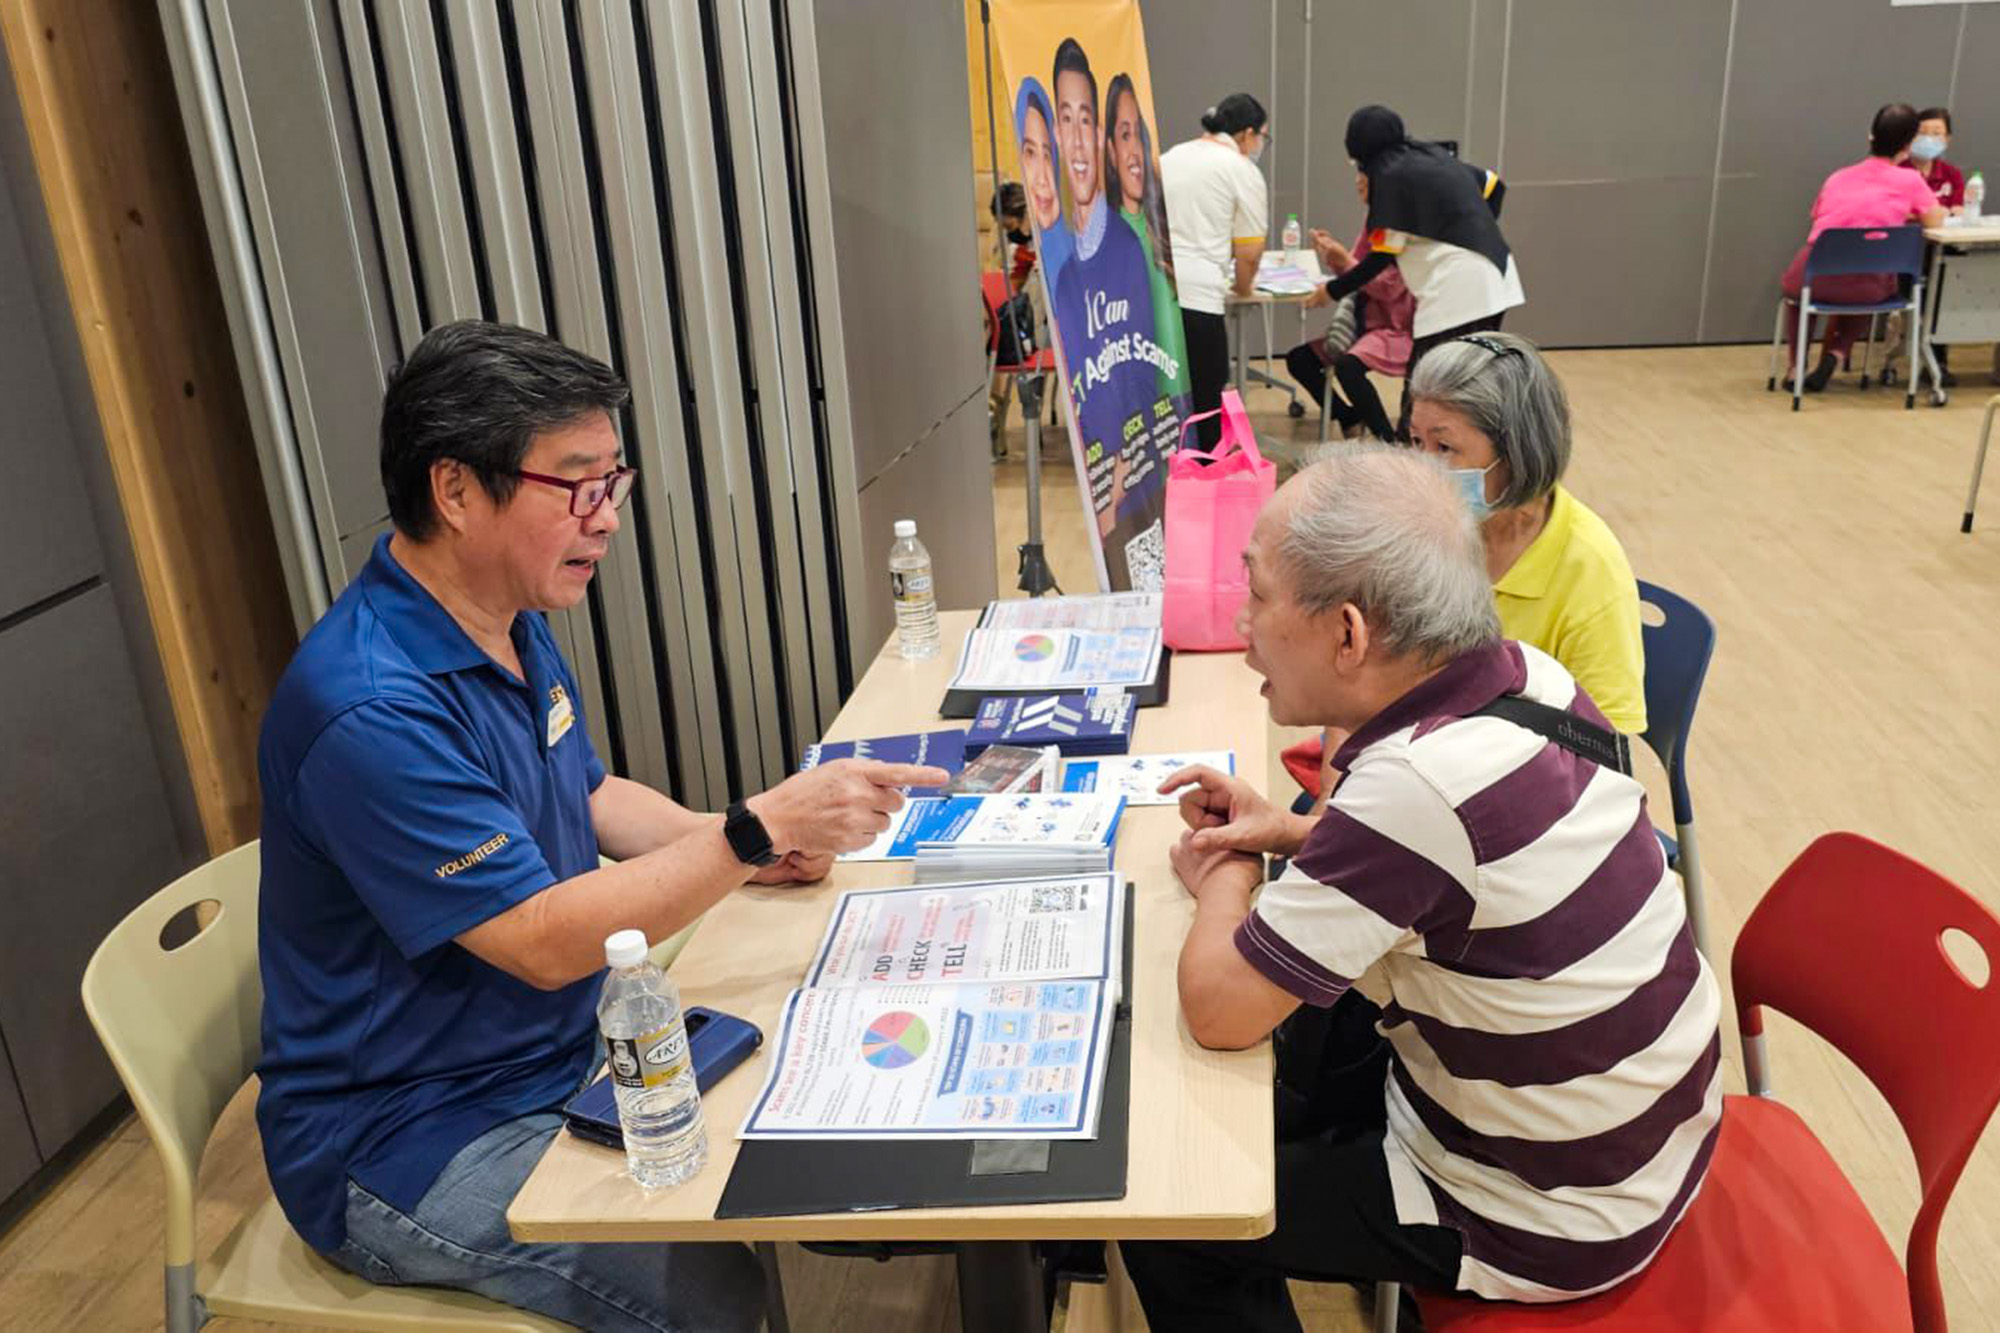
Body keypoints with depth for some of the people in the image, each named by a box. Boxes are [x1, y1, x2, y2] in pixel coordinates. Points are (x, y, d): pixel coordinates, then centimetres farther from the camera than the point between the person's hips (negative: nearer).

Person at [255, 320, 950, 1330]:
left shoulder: (513, 622, 2)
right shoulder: (370, 713, -29)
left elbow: (588, 797, 14)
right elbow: (545, 941, -28)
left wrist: (733, 845, -2)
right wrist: (755, 830, -28)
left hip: (562, 1056, 8)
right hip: (407, 1143, -8)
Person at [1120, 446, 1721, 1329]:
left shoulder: (1419, 786, -36)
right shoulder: (1523, 675, -11)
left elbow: (1218, 1008, -26)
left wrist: (1224, 879, -7)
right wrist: (1288, 833, -2)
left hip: (1551, 1221, -7)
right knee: (1289, 1054, 25)